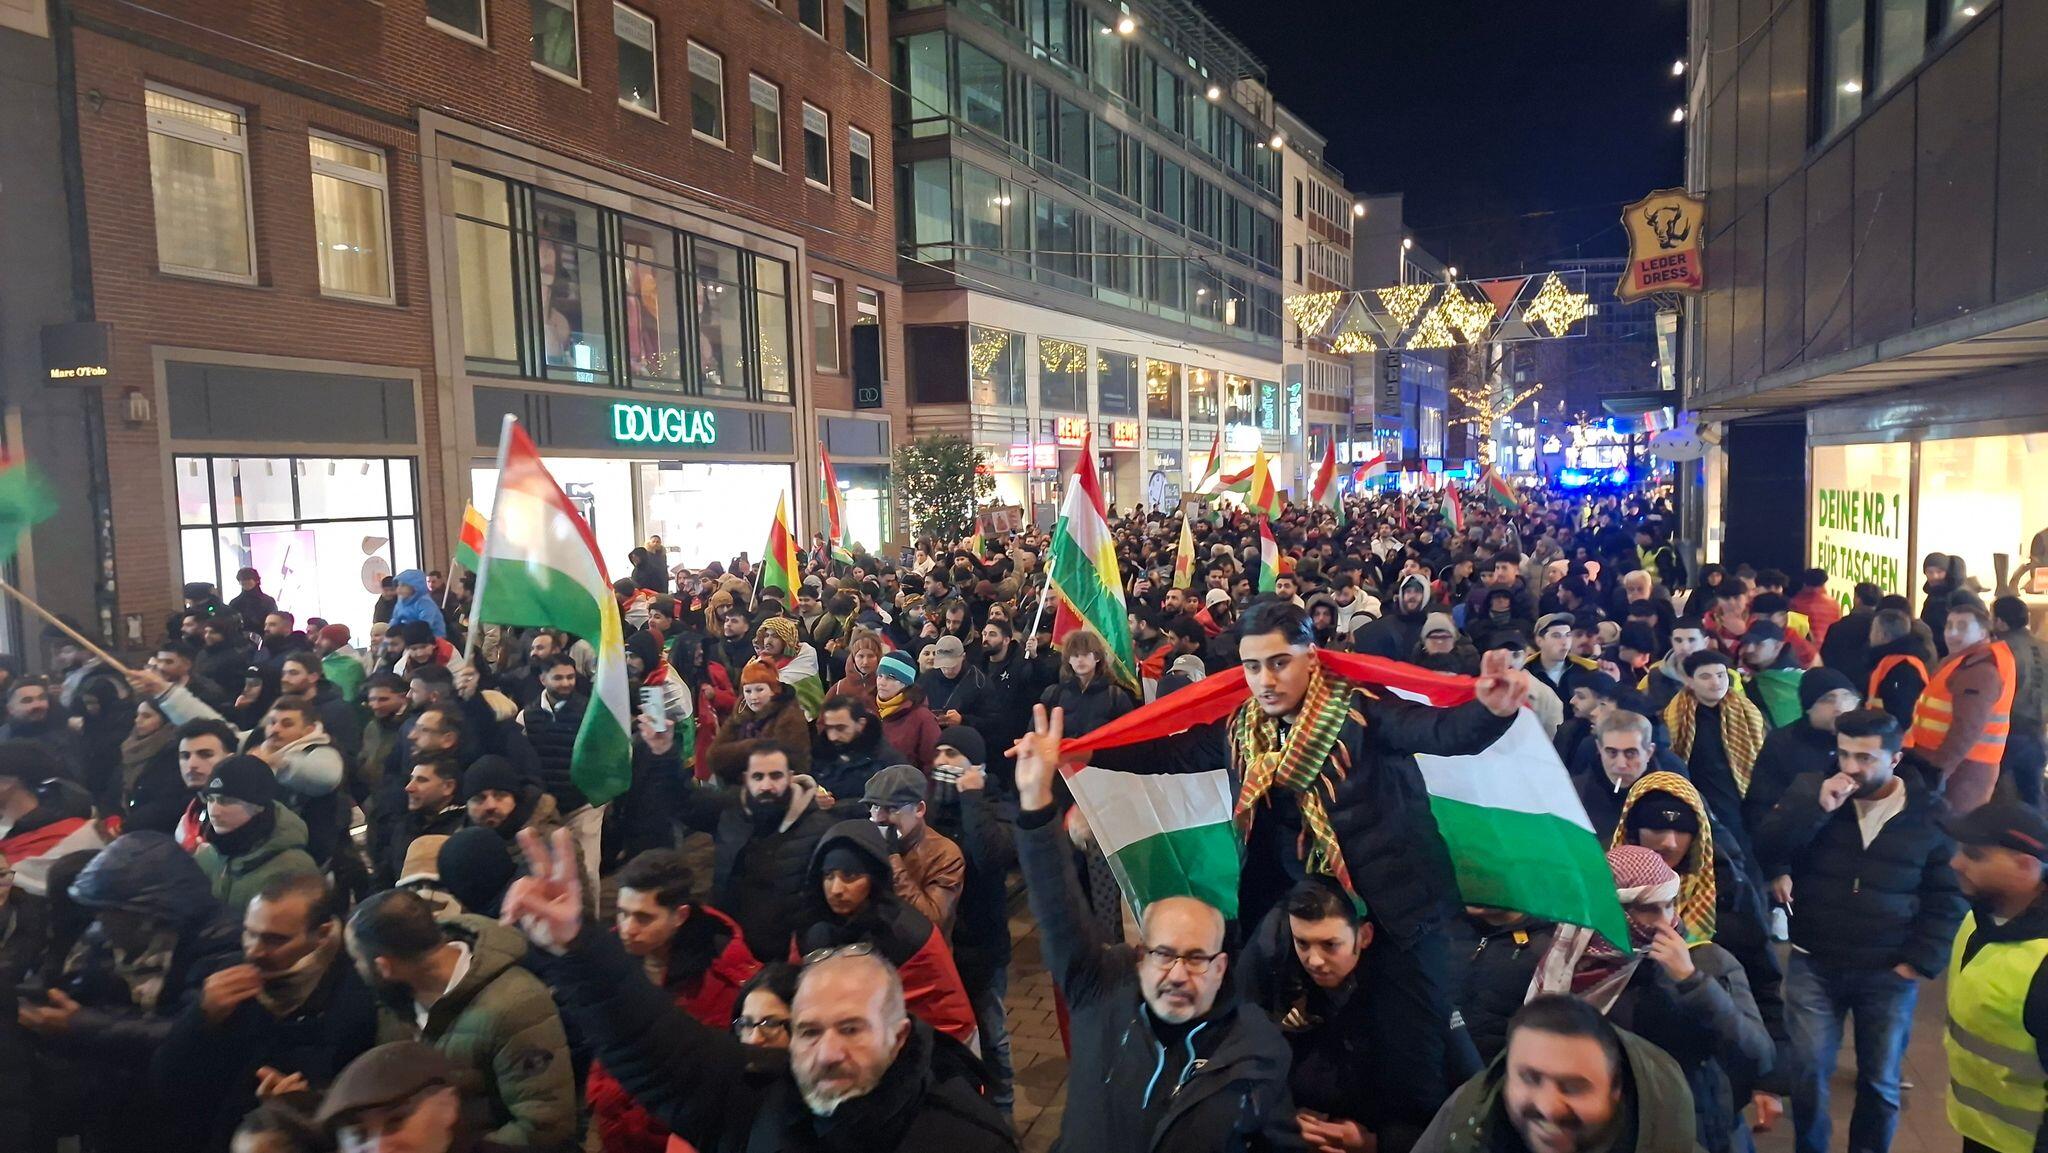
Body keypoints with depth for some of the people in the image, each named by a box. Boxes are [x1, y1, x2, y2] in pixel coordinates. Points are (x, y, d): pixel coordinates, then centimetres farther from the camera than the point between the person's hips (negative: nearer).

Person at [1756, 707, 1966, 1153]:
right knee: (1809, 1071, 6)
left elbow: (1947, 898, 2)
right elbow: (1766, 848, -14)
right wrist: (1816, 808, -25)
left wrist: (1921, 961, -4)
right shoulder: (1810, 790, -5)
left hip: (1889, 974, 0)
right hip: (1813, 965, 0)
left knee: (1880, 1080, 13)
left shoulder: (1929, 814, -5)